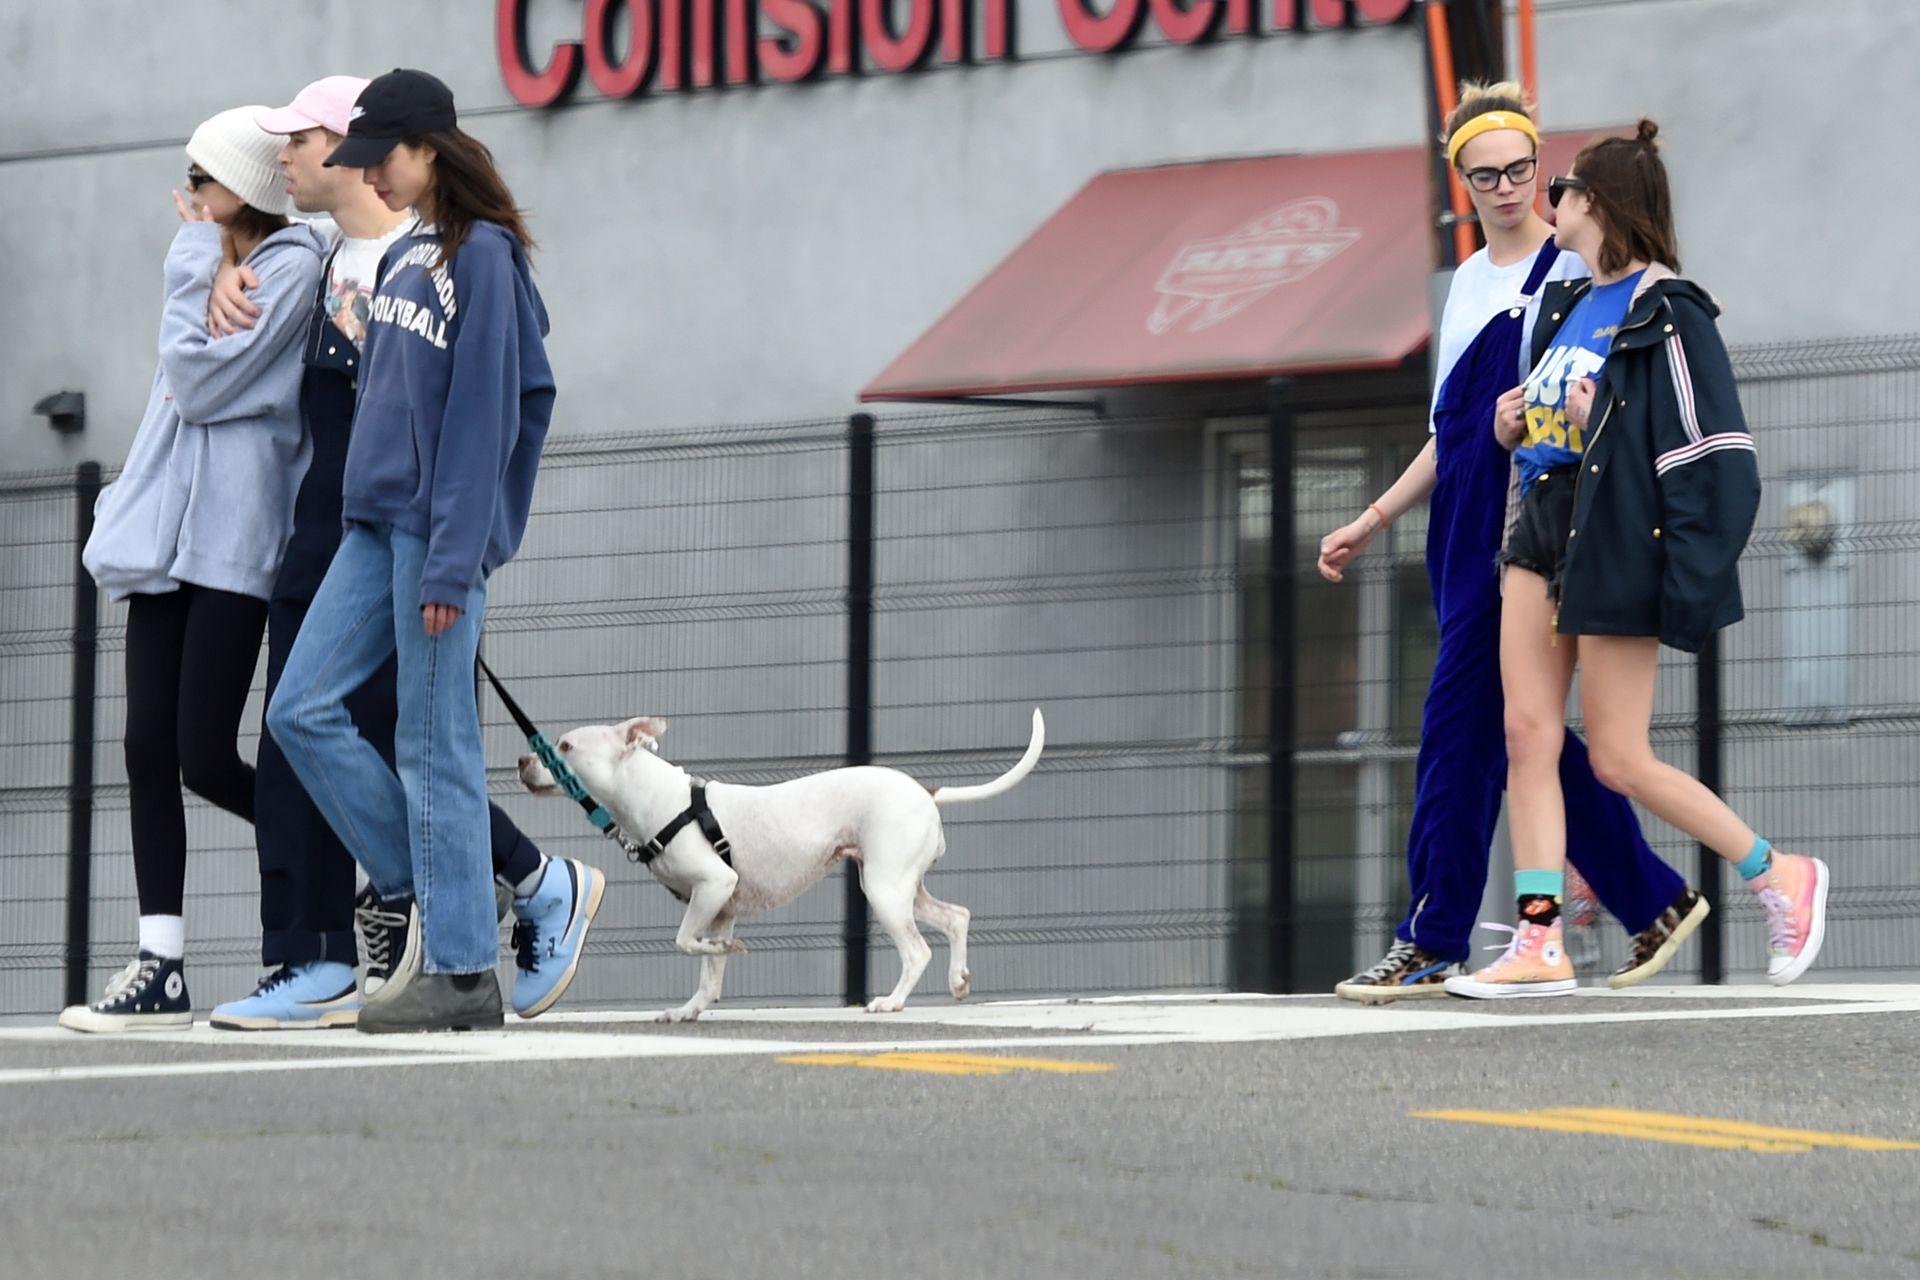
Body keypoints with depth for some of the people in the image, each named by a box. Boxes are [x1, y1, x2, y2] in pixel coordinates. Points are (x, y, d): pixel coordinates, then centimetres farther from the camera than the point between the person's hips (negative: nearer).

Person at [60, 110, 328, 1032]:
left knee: (206, 760, -10)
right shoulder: (220, 270, 20)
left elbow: (201, 381, -15)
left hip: (230, 542, -8)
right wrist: (127, 503, 17)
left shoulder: (291, 270, -8)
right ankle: (161, 970, -4)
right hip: (165, 538, 9)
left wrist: (192, 266, -6)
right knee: (149, 749, -1)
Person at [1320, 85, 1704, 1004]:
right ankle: (1656, 902, 18)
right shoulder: (1468, 282, 19)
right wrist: (1374, 521, 22)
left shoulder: (1571, 269, -4)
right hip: (1465, 533, 8)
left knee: (1460, 722, -11)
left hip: (1528, 527, -8)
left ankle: (1432, 943, -9)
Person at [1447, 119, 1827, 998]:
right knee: (1527, 732, -2)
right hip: (1543, 535, 8)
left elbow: (1715, 457, -17)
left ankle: (1781, 877, 13)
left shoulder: (1665, 316, -13)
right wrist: (1513, 427, 5)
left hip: (1615, 553, -8)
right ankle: (1539, 944, -3)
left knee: (1619, 761, -4)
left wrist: (1691, 583, -22)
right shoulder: (1565, 306, 13)